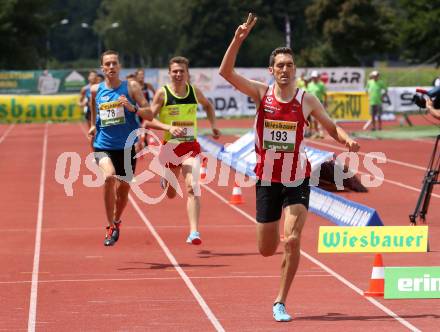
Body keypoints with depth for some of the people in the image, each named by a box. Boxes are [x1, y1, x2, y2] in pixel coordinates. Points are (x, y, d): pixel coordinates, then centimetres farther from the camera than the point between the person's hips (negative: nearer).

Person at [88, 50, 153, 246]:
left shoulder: (131, 87, -3)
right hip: (103, 146, 0)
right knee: (109, 176, -29)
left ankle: (116, 221, 43)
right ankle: (110, 227, -18)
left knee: (123, 190, 11)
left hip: (127, 147, 0)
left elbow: (149, 114, -6)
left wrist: (133, 108, -22)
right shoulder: (96, 90, 4)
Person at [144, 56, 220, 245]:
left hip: (191, 147, 0)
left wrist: (213, 125, 14)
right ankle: (166, 181, 57)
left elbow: (208, 105, 24)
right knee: (171, 194, 17)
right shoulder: (162, 93, -8)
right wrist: (168, 128, -28)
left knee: (192, 187, -20)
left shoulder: (194, 91, 1)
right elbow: (148, 120, -13)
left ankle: (194, 232, -24)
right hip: (170, 147, 0)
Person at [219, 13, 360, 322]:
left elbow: (332, 127, 6)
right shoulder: (262, 93, -5)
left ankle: (281, 302, -1)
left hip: (297, 182, -1)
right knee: (267, 250, 7)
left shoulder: (307, 100, -4)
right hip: (267, 181, 1)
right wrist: (239, 39, -28)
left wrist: (347, 140, -15)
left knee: (291, 241, -16)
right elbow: (226, 71, -16)